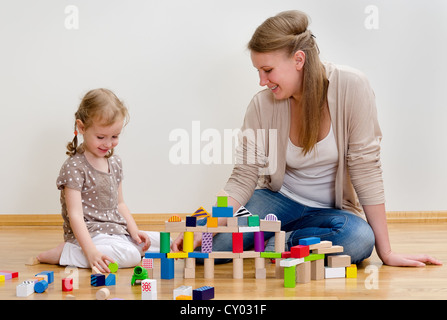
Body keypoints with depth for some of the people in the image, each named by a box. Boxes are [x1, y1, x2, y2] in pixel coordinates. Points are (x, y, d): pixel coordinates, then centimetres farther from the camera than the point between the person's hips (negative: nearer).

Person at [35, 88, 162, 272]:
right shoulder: (74, 167, -15)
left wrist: (134, 232, 2)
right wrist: (91, 251, -34)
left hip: (117, 231, 8)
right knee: (130, 256, -31)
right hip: (89, 234, -8)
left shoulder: (115, 163, 10)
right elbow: (75, 215, -22)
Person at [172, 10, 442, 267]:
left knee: (359, 239, -36)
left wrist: (386, 251, -17)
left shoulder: (351, 87, -19)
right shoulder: (262, 105, -12)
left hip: (332, 208, -1)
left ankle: (276, 243, -10)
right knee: (212, 244, -24)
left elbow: (365, 167, -18)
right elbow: (243, 178, -11)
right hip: (280, 200, 1)